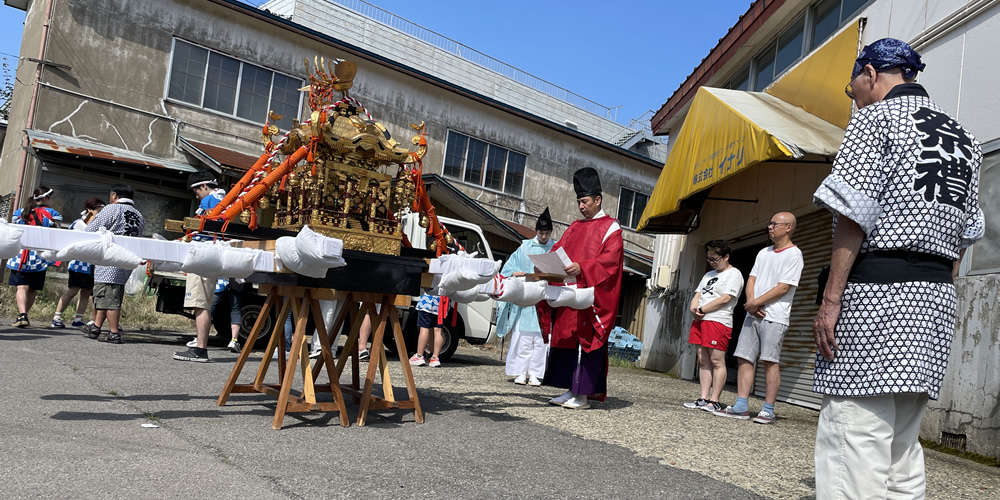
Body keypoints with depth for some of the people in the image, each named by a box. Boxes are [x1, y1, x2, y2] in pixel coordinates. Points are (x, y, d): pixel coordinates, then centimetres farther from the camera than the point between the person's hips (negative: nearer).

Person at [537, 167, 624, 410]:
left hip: (593, 296, -7)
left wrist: (581, 268, -27)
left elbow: (610, 260, -14)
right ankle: (571, 390, 13)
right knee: (565, 337, 5)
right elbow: (558, 250, 15)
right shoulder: (575, 227, 19)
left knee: (586, 339, -7)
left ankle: (583, 394, -3)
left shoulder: (611, 228, -1)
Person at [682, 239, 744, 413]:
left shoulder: (734, 274, -1)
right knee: (703, 360, 6)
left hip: (719, 321, -8)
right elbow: (697, 295, 20)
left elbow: (725, 299, -12)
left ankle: (715, 401, -7)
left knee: (717, 361, -8)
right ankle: (704, 399, 8)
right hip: (700, 321, 8)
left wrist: (702, 310, -9)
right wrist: (694, 307, -2)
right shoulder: (709, 275, 24)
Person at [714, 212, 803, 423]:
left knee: (770, 361, -7)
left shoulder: (793, 254, -4)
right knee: (743, 358, 2)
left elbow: (783, 287, -11)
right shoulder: (764, 253, 19)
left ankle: (768, 410, -1)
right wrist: (751, 303, -5)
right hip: (753, 314, 7)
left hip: (774, 317, -7)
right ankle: (741, 407, 4)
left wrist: (756, 303, -11)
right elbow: (751, 279, 14)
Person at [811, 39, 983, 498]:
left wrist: (830, 298, -14)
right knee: (903, 443, 13)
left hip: (876, 287, -8)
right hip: (936, 298, 8)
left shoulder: (876, 116, -2)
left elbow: (853, 214, -13)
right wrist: (940, 295, 22)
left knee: (855, 439, -9)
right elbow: (964, 235, 19)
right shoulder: (964, 138, 21)